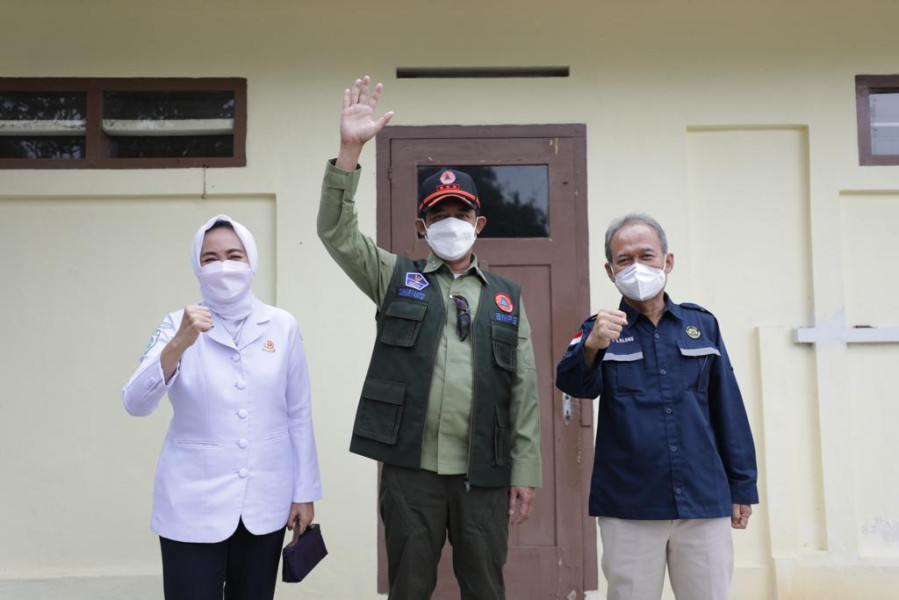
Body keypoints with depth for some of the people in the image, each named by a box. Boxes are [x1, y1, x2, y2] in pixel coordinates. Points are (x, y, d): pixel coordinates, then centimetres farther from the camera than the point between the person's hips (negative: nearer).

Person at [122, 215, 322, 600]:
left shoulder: (283, 326, -1)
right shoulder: (178, 325, -3)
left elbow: (299, 414, 3)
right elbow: (135, 404, -15)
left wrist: (304, 492, 4)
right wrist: (179, 343, -29)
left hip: (265, 500, 2)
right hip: (193, 504, -1)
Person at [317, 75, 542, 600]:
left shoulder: (506, 298, 10)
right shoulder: (398, 278, 7)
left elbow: (524, 392, 8)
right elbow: (337, 233, -5)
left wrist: (526, 471, 3)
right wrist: (351, 148, -15)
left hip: (483, 473, 1)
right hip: (411, 468, -1)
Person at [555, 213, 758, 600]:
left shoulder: (702, 325, 8)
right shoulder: (599, 332, 3)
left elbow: (729, 411, 9)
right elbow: (574, 383, -18)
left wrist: (742, 487, 7)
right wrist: (592, 348, -38)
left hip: (705, 502, 2)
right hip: (629, 509, -1)